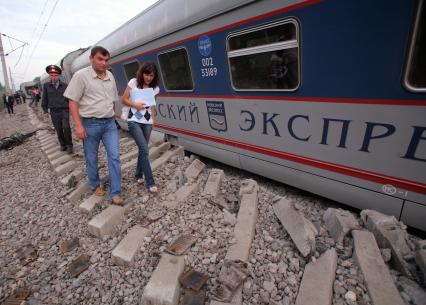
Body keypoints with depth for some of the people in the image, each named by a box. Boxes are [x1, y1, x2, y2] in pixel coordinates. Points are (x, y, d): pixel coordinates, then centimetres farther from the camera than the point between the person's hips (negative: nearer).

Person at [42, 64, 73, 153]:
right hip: (54, 112, 2)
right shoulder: (46, 86, 2)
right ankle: (63, 144, 21)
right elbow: (44, 99, 7)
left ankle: (69, 145, -4)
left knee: (66, 127, -17)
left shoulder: (64, 86, 1)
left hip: (64, 110, -2)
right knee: (58, 130, 6)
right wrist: (45, 111, 5)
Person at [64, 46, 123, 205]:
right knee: (91, 158, 9)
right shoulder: (81, 75, -7)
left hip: (109, 123, 4)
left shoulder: (110, 76, 10)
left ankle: (115, 193, 4)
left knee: (114, 156, -3)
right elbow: (73, 102, -9)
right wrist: (78, 125, -15)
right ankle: (95, 185, 32)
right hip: (90, 124, -4)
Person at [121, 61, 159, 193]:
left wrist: (153, 120, 6)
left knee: (143, 149, 11)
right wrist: (135, 104, -16)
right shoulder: (133, 82, -2)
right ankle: (150, 183, -6)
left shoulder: (155, 88, 5)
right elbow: (124, 99, 1)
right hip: (134, 121, -4)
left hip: (147, 122, 4)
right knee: (145, 150, -13)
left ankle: (139, 175, 31)